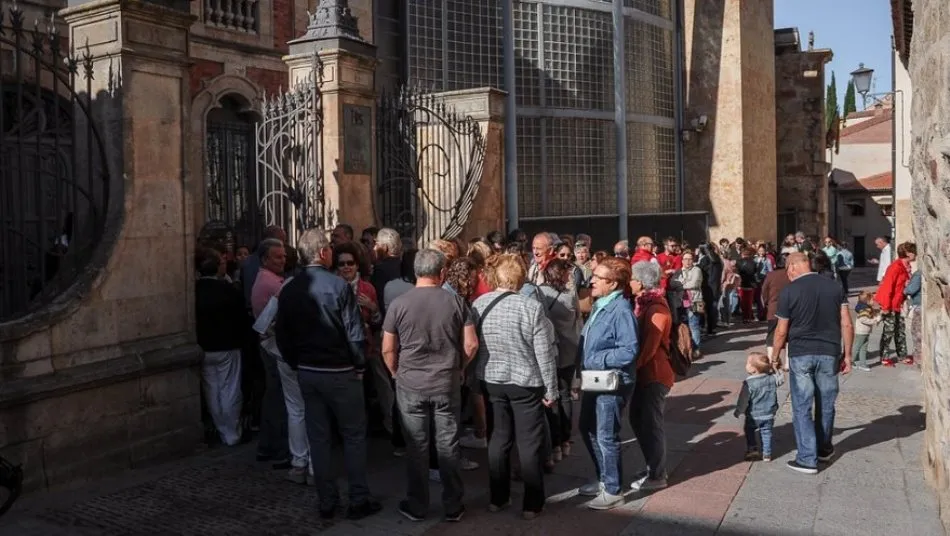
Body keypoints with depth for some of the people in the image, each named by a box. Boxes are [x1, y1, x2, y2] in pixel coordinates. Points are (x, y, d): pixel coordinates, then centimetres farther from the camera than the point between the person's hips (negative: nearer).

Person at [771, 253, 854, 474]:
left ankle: (807, 459, 4)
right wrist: (847, 355, 9)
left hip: (800, 354, -3)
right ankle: (823, 448, 34)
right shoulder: (835, 286, 2)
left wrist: (775, 357, 11)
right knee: (826, 404, 18)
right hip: (829, 353, 3)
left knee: (802, 407, 4)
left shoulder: (789, 291, -7)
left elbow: (782, 331, -3)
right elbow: (847, 325, 0)